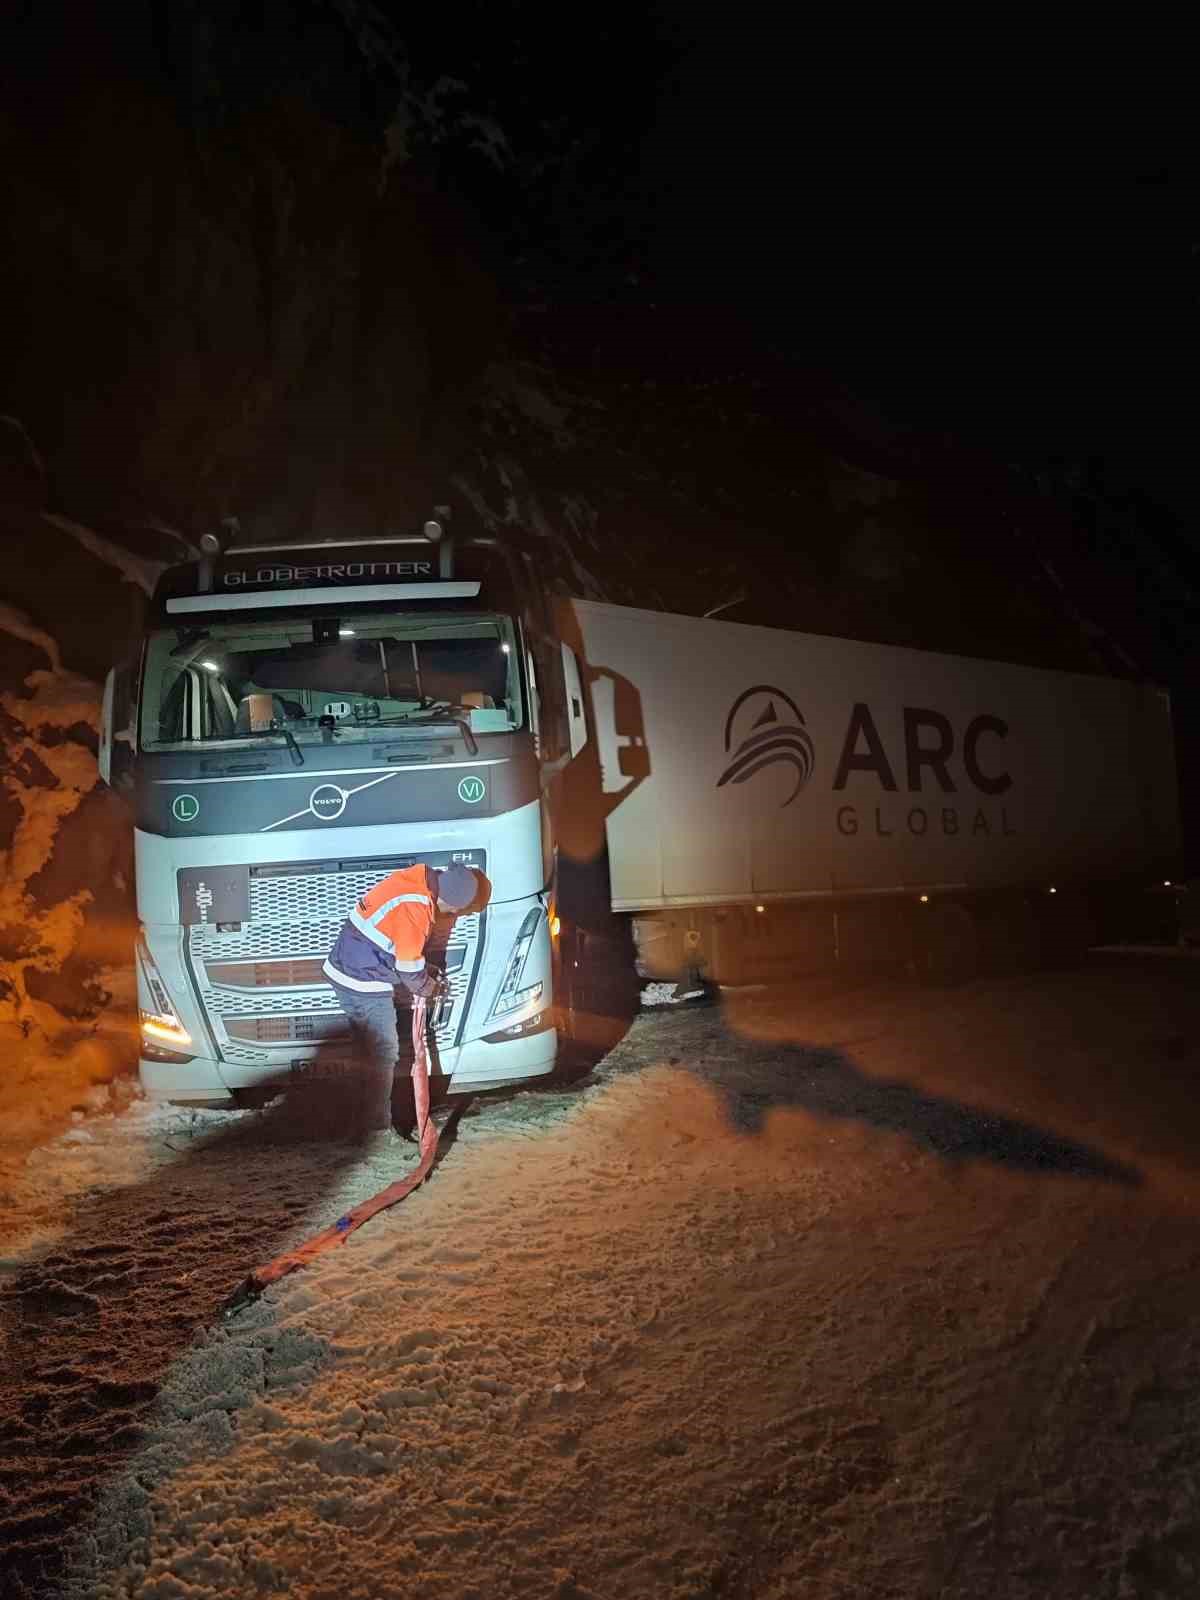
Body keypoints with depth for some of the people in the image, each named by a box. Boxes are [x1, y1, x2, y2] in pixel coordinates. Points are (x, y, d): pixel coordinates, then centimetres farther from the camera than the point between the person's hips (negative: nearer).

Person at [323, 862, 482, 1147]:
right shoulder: (414, 908, -26)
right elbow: (409, 967, -16)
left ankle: (371, 1119, 27)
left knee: (374, 1052, 17)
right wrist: (430, 989, 3)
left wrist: (429, 972, 15)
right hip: (365, 985, -9)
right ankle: (376, 1131, 8)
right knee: (383, 1055, 0)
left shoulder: (415, 879, 3)